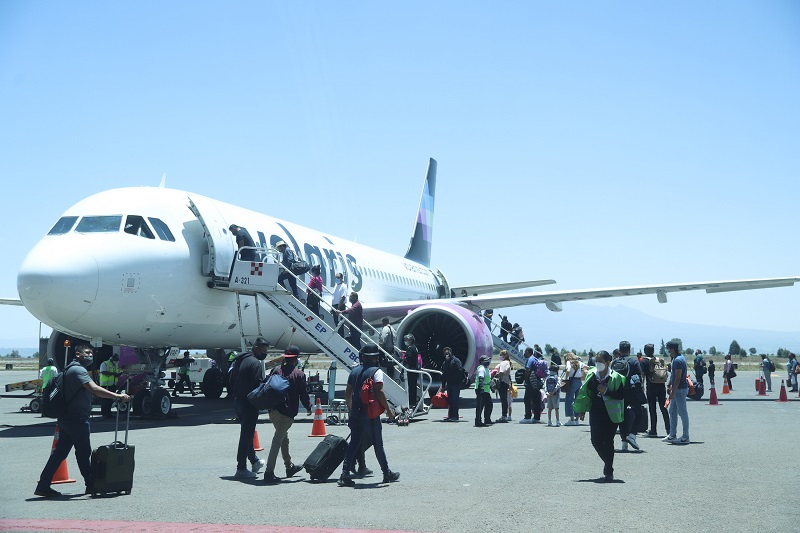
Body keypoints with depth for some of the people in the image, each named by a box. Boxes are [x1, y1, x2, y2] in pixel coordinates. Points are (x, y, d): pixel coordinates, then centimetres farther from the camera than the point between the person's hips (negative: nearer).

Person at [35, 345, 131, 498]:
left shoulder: (71, 369, 20)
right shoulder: (78, 370, -14)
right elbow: (94, 389, -29)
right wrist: (117, 396, -34)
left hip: (66, 418, 10)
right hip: (77, 418, -10)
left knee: (60, 452, 10)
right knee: (83, 452, 0)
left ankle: (43, 485, 11)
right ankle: (91, 485, 9)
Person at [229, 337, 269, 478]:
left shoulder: (240, 360, 13)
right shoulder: (255, 363, -16)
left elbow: (232, 380, 18)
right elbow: (258, 386, -22)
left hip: (237, 402, 9)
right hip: (249, 404, -9)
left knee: (246, 433, 21)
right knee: (246, 435, -3)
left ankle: (254, 461, 36)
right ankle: (241, 469, 0)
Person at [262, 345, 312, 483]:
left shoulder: (277, 371, 7)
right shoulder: (299, 374, -5)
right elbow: (303, 394, -2)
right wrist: (308, 407, 14)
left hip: (273, 411, 6)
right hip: (287, 413, -6)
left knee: (284, 438, 22)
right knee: (277, 440, -7)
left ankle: (289, 466, 36)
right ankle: (269, 472, -12)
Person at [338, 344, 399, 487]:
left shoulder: (354, 371, 10)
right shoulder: (376, 371, -9)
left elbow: (348, 393, 14)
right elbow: (379, 392, -19)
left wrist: (350, 410, 26)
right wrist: (388, 410, -10)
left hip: (355, 413, 5)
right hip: (371, 413, -5)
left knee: (354, 443, 7)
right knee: (377, 444, 5)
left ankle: (346, 473, -2)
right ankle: (387, 474, 17)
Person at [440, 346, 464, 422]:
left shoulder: (456, 360, -4)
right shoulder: (444, 363, 18)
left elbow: (460, 371, -13)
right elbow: (443, 375, 21)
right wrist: (443, 385, 17)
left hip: (456, 383, -7)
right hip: (449, 383, 7)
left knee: (455, 400, -9)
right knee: (449, 400, 8)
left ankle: (455, 416, -8)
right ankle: (450, 416, 13)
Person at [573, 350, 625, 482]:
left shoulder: (615, 377, -8)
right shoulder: (591, 375, 4)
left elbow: (621, 395, -12)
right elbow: (586, 393, 14)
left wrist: (606, 391, -23)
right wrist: (582, 410, 13)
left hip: (611, 414, -4)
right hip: (595, 413, 4)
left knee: (608, 442, -2)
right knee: (596, 441, 2)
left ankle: (608, 471, 11)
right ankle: (608, 463, 28)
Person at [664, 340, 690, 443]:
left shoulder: (678, 360, -19)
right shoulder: (678, 358, 14)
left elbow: (678, 378, -22)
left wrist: (673, 391, -21)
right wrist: (670, 386, 22)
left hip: (680, 389, -11)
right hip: (677, 389, 11)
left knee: (682, 413, -3)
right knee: (672, 411, 14)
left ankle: (685, 437, 3)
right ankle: (672, 435, 19)